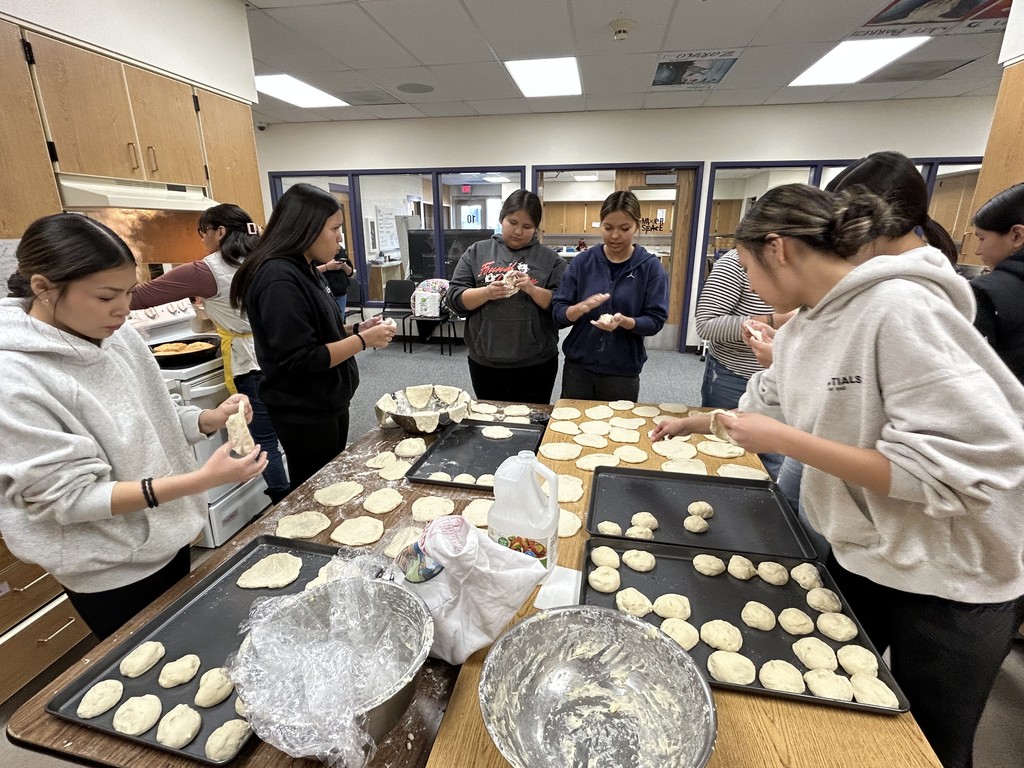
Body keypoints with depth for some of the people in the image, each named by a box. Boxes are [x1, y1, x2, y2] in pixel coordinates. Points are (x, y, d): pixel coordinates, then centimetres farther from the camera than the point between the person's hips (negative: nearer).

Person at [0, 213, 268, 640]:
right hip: (112, 573, -6)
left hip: (169, 536, 6)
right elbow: (70, 496, -24)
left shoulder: (116, 333, -6)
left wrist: (209, 419, -15)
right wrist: (202, 479, -34)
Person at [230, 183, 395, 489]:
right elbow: (299, 360, -26)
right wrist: (363, 341, -21)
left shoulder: (305, 270, 8)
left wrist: (355, 329, 1)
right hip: (305, 415, -9)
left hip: (327, 405, 9)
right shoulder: (279, 279, -23)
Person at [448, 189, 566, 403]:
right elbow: (455, 298, 1)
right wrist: (487, 293, -17)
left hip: (536, 365, -1)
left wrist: (532, 289, -19)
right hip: (485, 363, 1)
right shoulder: (477, 252, 5)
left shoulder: (550, 259, 2)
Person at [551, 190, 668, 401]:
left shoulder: (651, 267, -3)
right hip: (577, 367, 1)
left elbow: (655, 321, -7)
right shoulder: (583, 261, -2)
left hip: (623, 373, -1)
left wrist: (623, 321, -25)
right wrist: (582, 307, -24)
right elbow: (557, 313, -4)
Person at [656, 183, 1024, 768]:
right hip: (858, 554, 7)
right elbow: (769, 409, 15)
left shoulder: (900, 311, -27)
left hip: (953, 578, -6)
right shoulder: (803, 326, -2)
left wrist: (784, 441, -30)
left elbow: (961, 471, -31)